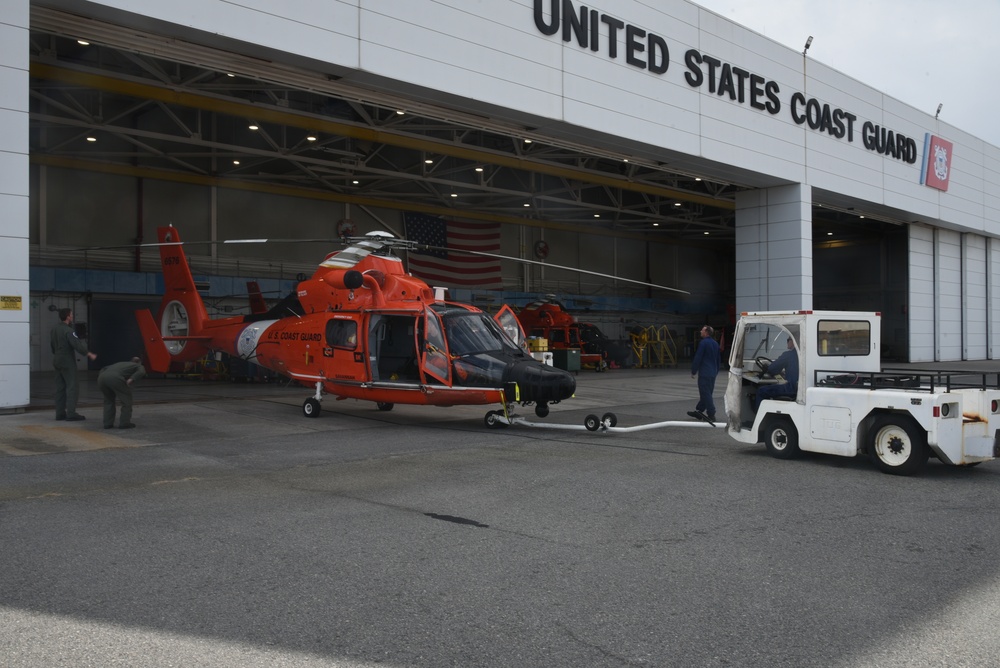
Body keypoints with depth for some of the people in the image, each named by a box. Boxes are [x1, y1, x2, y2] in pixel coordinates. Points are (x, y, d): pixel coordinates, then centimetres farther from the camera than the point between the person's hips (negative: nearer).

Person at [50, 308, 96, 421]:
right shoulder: (68, 331, -17)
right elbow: (77, 344, -22)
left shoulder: (54, 329, 10)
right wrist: (89, 354, -15)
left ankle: (60, 413, 11)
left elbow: (52, 344, 15)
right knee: (71, 387, -6)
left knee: (60, 388, 10)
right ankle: (71, 413, -10)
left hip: (57, 361, 9)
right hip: (67, 362, -9)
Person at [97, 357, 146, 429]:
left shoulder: (121, 363, 41)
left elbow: (105, 369, 36)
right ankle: (124, 423, 13)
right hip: (115, 378, -6)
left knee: (108, 400, 26)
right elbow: (141, 372, 1)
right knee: (126, 399, 11)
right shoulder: (139, 366, 24)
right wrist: (131, 379, -11)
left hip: (102, 377, 6)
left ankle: (108, 423, 24)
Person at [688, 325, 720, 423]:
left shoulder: (703, 343, -13)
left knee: (706, 394, -6)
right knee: (707, 393, 15)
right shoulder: (715, 344, 13)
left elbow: (697, 358, -14)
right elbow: (718, 359, 20)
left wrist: (693, 371, -7)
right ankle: (699, 411, 25)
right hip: (713, 373, 9)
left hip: (704, 373, -9)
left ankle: (711, 415, -7)